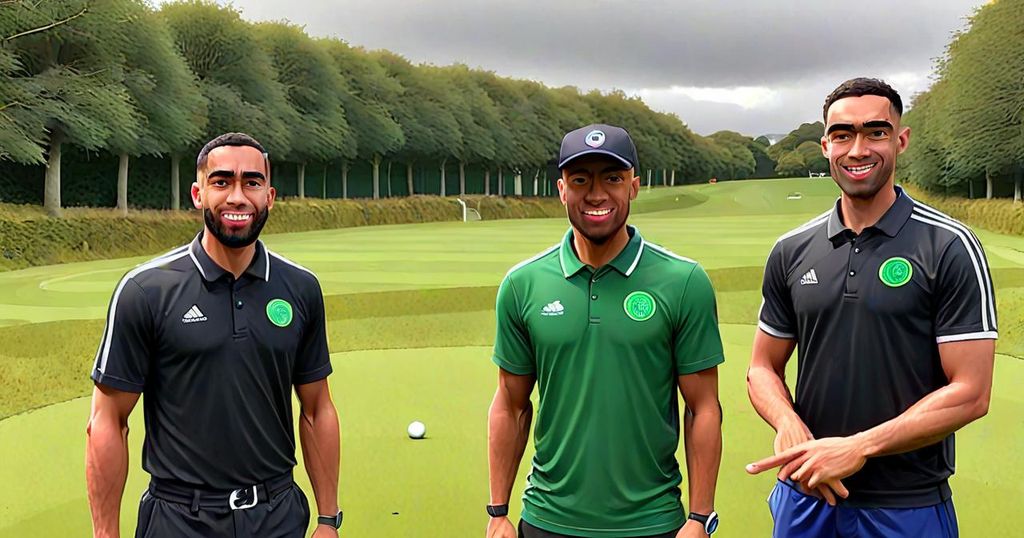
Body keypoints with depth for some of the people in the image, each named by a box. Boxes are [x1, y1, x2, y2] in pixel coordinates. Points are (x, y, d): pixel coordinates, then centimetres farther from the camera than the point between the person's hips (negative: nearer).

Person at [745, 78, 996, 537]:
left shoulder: (950, 248, -8)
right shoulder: (791, 252, 4)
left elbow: (969, 393, -12)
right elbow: (763, 368, 9)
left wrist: (858, 448, -19)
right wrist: (788, 424, -12)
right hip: (805, 496, 4)